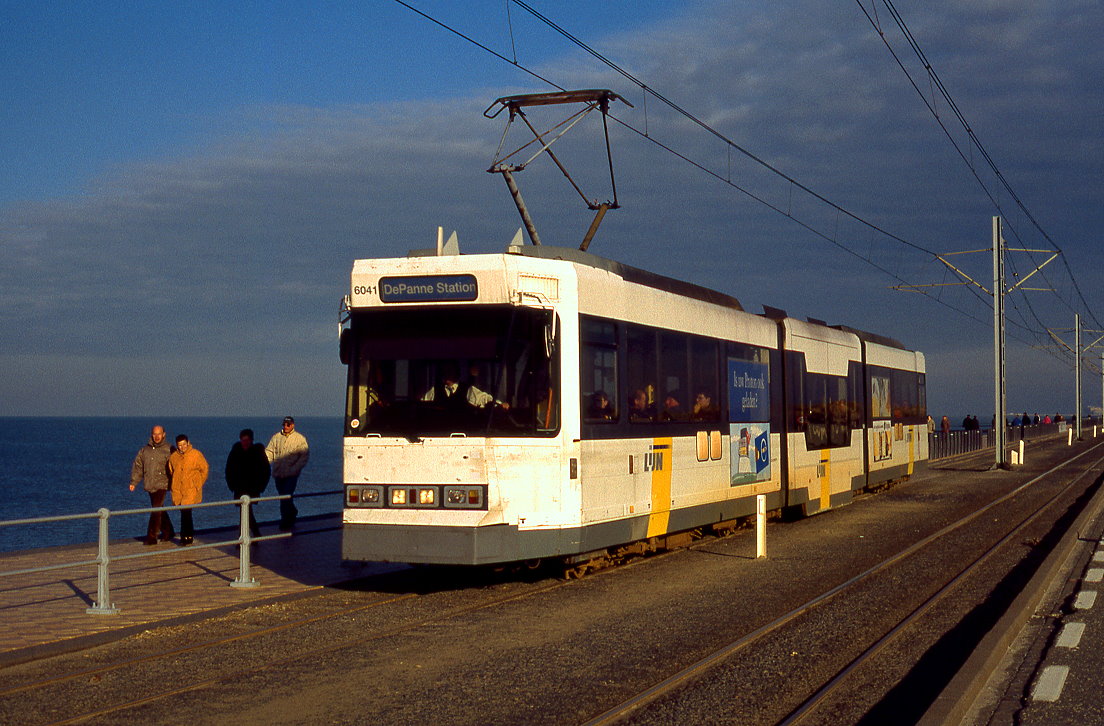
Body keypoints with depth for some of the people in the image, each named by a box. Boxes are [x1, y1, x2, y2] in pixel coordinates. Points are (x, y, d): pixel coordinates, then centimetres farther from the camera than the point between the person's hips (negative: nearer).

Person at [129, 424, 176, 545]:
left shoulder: (168, 450, -3)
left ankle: (151, 537, -10)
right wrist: (133, 482, 4)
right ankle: (168, 532, 29)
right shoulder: (145, 450, 10)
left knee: (156, 511, -11)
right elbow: (137, 466, 12)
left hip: (162, 485, -5)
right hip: (149, 485, 5)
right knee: (159, 510, 14)